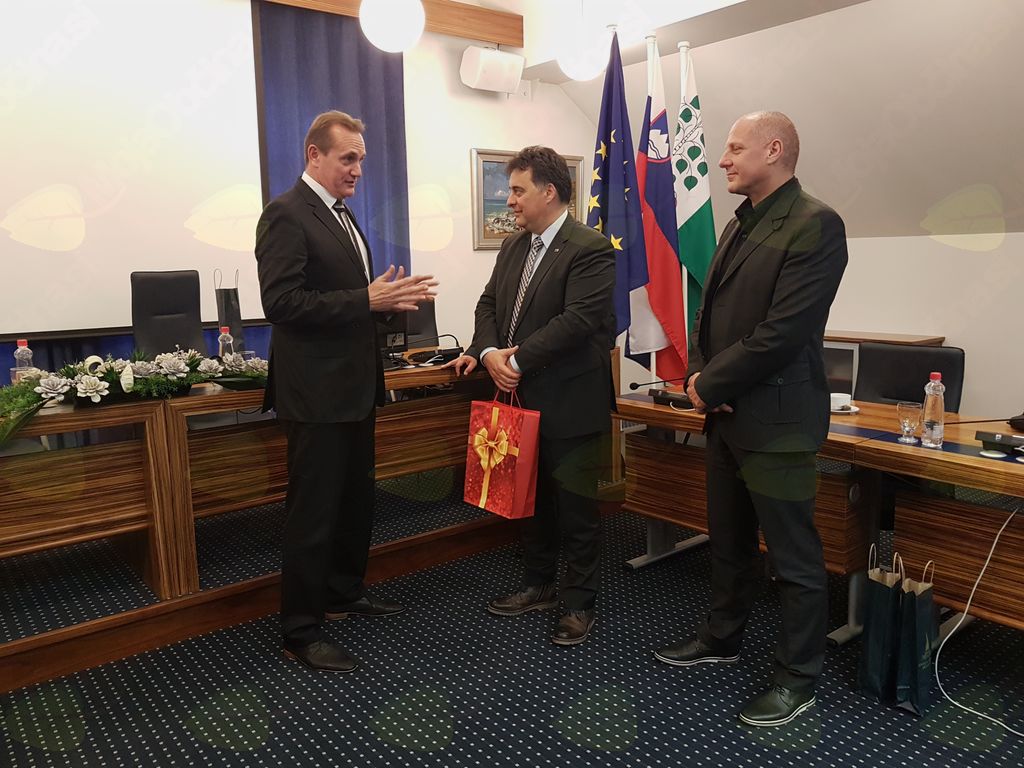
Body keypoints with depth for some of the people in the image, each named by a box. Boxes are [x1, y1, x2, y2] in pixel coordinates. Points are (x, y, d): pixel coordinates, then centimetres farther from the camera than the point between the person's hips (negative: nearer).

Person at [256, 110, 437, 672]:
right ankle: (301, 631, 14)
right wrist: (368, 299, -25)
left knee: (356, 498, 20)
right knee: (312, 512, 0)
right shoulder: (286, 214, -13)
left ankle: (345, 590, 38)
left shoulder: (342, 216, 15)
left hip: (354, 386, 10)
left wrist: (389, 297, 2)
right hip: (316, 391, -9)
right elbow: (280, 302, -23)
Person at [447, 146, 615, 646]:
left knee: (576, 506, 6)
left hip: (570, 402, -8)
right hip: (524, 398, 8)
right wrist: (489, 352, -9)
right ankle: (538, 586, 37)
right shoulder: (513, 247, 12)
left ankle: (579, 604, 22)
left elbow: (577, 320, -23)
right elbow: (488, 304, 10)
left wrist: (518, 359, -22)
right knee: (532, 499, 19)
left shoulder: (590, 249, -14)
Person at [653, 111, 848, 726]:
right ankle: (723, 637, 40)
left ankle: (799, 678, 22)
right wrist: (698, 373, -2)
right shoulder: (739, 225, 14)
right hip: (726, 415, 9)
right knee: (729, 541, 22)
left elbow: (784, 331, -22)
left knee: (795, 557, 5)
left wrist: (710, 386, -14)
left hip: (774, 421, -9)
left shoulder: (815, 225, -14)